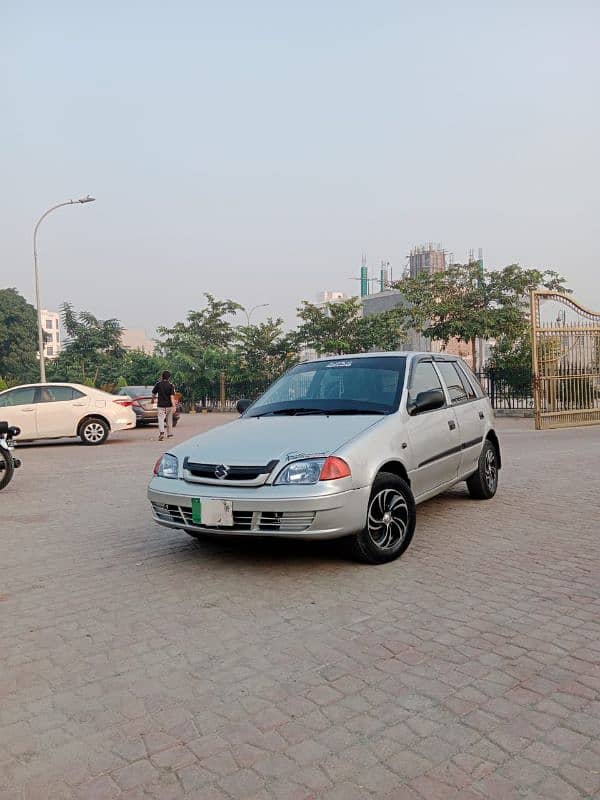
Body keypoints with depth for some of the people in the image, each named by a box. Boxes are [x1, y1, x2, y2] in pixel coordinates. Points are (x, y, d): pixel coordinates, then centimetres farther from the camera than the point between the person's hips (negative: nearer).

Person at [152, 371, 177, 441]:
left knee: (161, 419, -7)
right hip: (169, 405, 1)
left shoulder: (158, 384, -3)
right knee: (169, 420, 16)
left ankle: (161, 432, -30)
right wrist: (174, 406, -20)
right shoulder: (171, 385, -7)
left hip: (161, 405, -1)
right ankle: (169, 434, 28)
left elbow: (153, 394, 8)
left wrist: (156, 397, 31)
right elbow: (172, 396, -16)